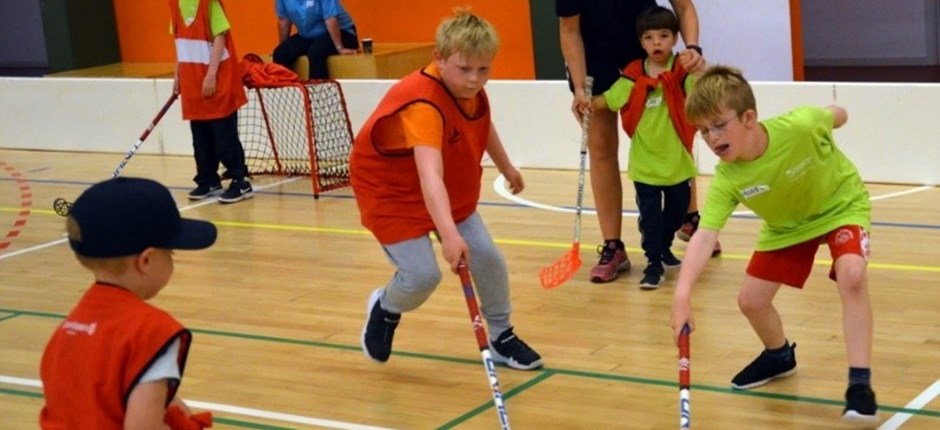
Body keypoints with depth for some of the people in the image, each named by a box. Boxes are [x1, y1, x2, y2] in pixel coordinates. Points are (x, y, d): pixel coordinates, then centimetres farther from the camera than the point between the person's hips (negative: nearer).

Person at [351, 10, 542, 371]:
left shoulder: (471, 89, -11)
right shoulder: (422, 104, -38)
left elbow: (482, 125, 15)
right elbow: (430, 175, -53)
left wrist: (506, 168, 28)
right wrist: (449, 235, -65)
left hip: (451, 193, 7)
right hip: (392, 193, -7)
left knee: (489, 259, 1)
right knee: (423, 275, -18)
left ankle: (502, 338, 23)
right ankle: (385, 308, 17)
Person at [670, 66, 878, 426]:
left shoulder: (800, 125, -38)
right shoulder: (725, 180, -31)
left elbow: (836, 115, -14)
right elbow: (705, 235, -42)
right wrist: (683, 293, -54)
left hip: (841, 205, -3)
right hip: (786, 225, 4)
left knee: (852, 277, -30)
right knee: (751, 301, 3)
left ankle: (860, 383, -23)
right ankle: (779, 356, 36)